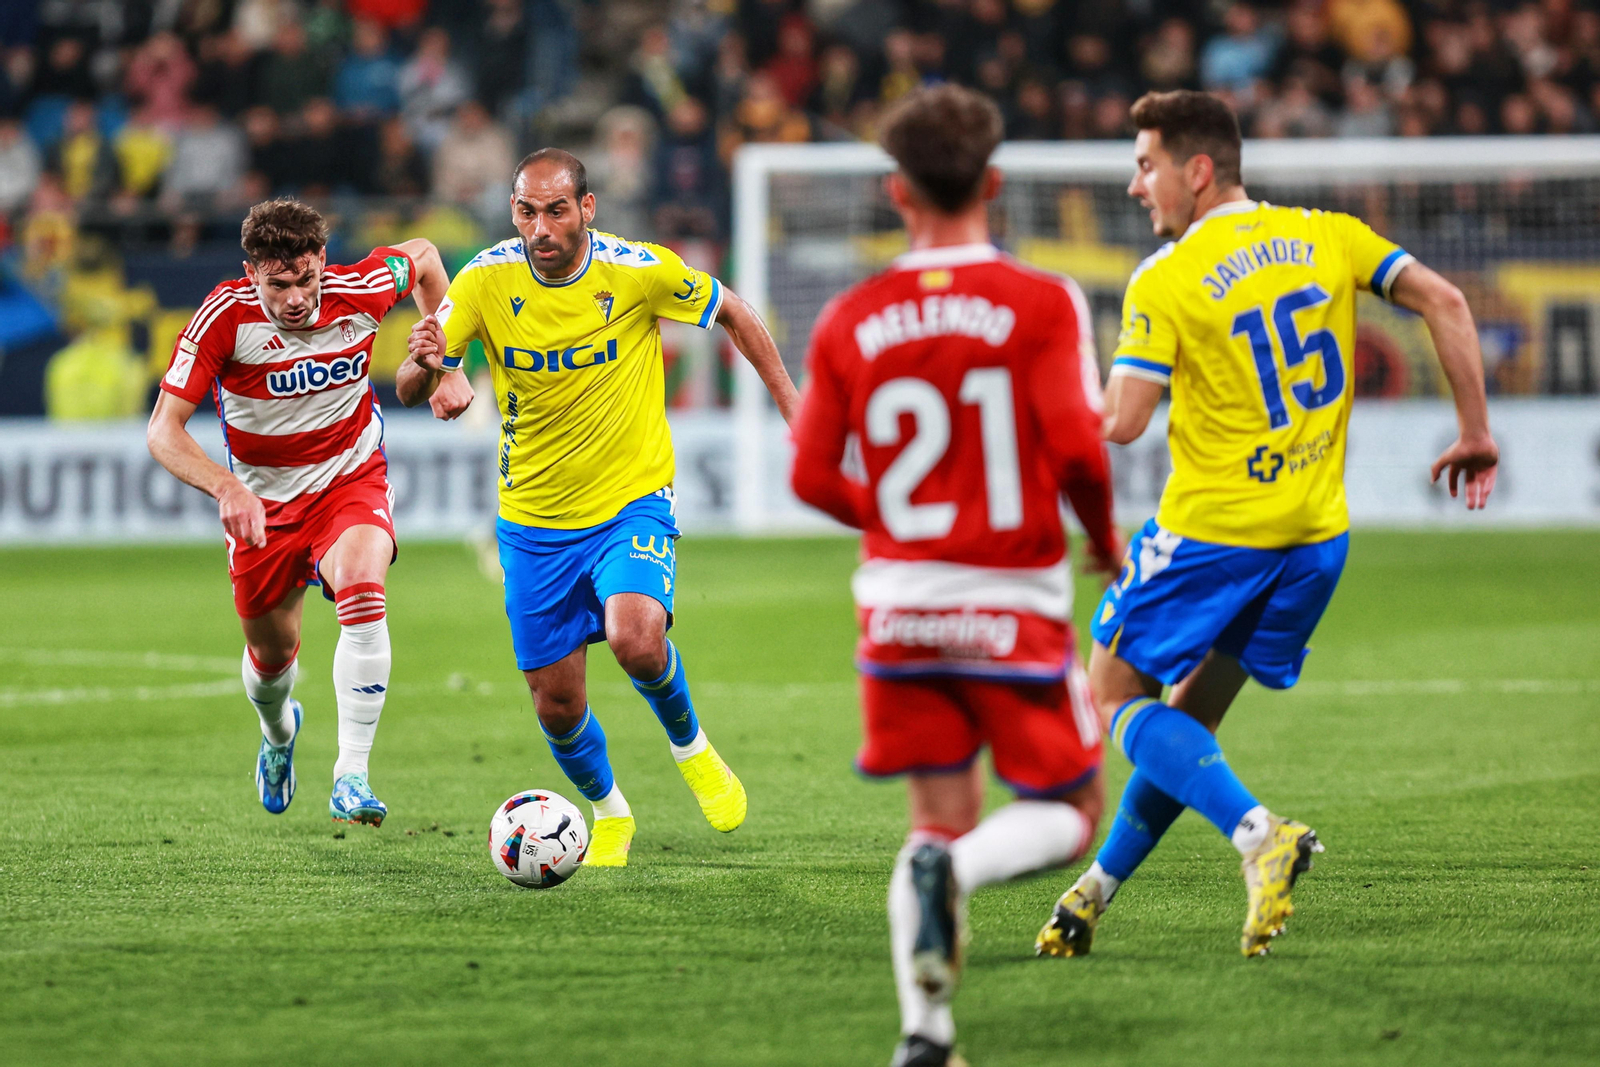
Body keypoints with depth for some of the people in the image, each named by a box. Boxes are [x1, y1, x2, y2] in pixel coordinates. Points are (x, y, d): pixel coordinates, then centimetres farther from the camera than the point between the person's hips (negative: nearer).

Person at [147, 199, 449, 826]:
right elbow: (163, 430, -24)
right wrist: (225, 486, -40)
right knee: (271, 650, 15)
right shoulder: (225, 317, -24)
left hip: (349, 480, -1)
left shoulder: (358, 292, -19)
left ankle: (351, 776, -31)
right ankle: (278, 734, 54)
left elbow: (422, 257, 6)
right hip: (262, 500, 1)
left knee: (362, 591, -31)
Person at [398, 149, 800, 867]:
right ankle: (608, 812, 36)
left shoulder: (641, 270, -15)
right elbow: (409, 392, -11)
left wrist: (792, 408, 2)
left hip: (631, 503, -2)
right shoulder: (486, 281, -11)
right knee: (556, 703, 5)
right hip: (533, 523, 2)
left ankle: (690, 747, 4)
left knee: (636, 640, -29)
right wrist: (424, 365, -35)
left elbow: (732, 314, 4)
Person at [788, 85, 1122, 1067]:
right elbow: (1077, 446, -17)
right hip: (1014, 605, -3)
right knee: (1071, 816, 10)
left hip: (901, 605, 3)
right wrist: (1106, 537, 3)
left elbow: (812, 477, 3)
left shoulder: (850, 321, 2)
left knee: (942, 818, 12)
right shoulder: (1042, 304, -8)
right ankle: (954, 869, -22)